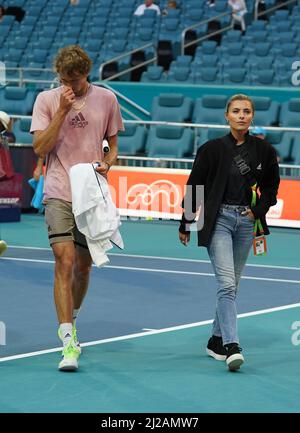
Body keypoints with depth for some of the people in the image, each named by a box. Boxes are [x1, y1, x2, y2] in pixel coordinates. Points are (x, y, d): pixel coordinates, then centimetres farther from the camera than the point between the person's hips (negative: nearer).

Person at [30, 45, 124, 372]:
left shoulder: (106, 99, 6)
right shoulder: (47, 100, 0)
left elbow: (113, 144, 16)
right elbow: (40, 148, -7)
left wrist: (106, 163, -6)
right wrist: (62, 110, -14)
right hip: (59, 194, -3)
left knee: (84, 266, 11)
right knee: (65, 261, -16)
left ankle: (69, 323, 36)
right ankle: (68, 343, -20)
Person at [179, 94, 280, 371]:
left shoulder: (263, 150, 3)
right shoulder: (213, 149, -3)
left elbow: (271, 185, 16)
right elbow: (194, 187, 3)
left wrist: (258, 209, 0)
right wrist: (185, 226, 6)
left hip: (246, 221, 3)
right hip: (218, 220, -3)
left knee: (232, 284, 11)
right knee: (227, 283, -15)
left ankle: (217, 341, 25)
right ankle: (232, 347, -22)